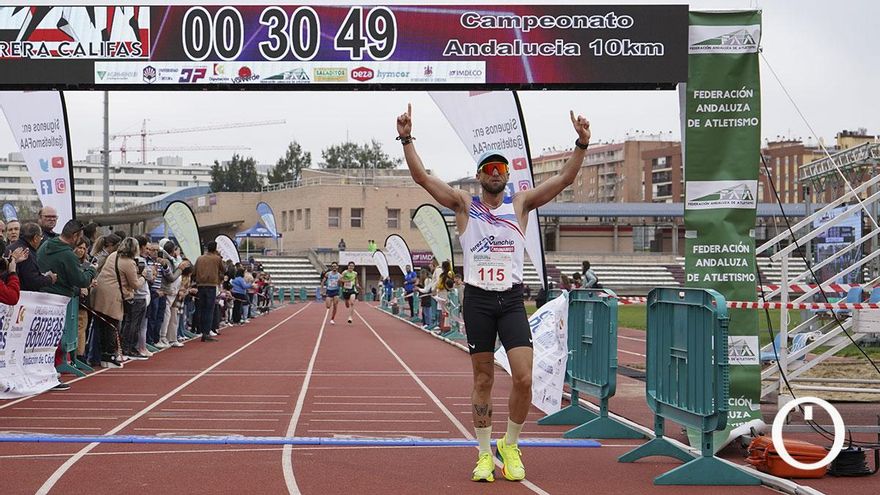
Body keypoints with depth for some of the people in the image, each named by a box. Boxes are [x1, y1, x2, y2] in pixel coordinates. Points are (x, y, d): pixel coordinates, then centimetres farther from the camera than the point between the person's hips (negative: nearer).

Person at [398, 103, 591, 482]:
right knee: (483, 380, 5)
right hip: (478, 299, -1)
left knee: (524, 378, -10)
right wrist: (406, 139, -13)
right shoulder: (464, 205, 5)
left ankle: (510, 446, 10)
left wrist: (582, 144, -11)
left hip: (512, 300, 1)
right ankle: (485, 454, 15)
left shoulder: (521, 204, 8)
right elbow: (422, 177, -2)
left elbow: (565, 178, 2)